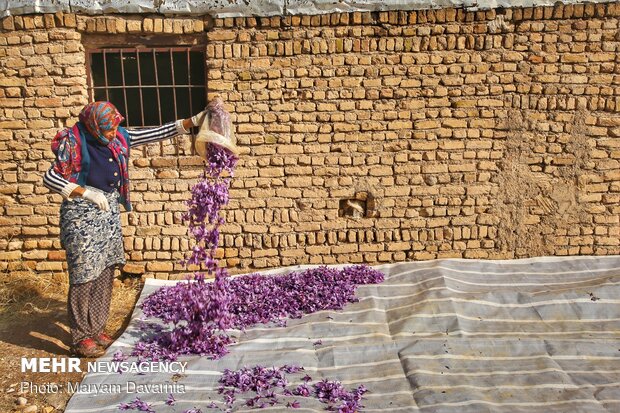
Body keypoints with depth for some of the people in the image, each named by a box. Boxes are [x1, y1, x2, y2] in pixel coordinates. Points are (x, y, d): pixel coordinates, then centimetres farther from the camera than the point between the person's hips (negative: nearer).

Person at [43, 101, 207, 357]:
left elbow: (155, 134, 3)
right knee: (84, 277, -2)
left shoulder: (119, 138, 2)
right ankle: (80, 339, 9)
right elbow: (49, 178, -15)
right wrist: (87, 192, -27)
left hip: (110, 212, 7)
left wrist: (192, 122, -4)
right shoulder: (74, 143, -14)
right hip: (83, 215, -6)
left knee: (105, 274, 11)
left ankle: (96, 330, 24)